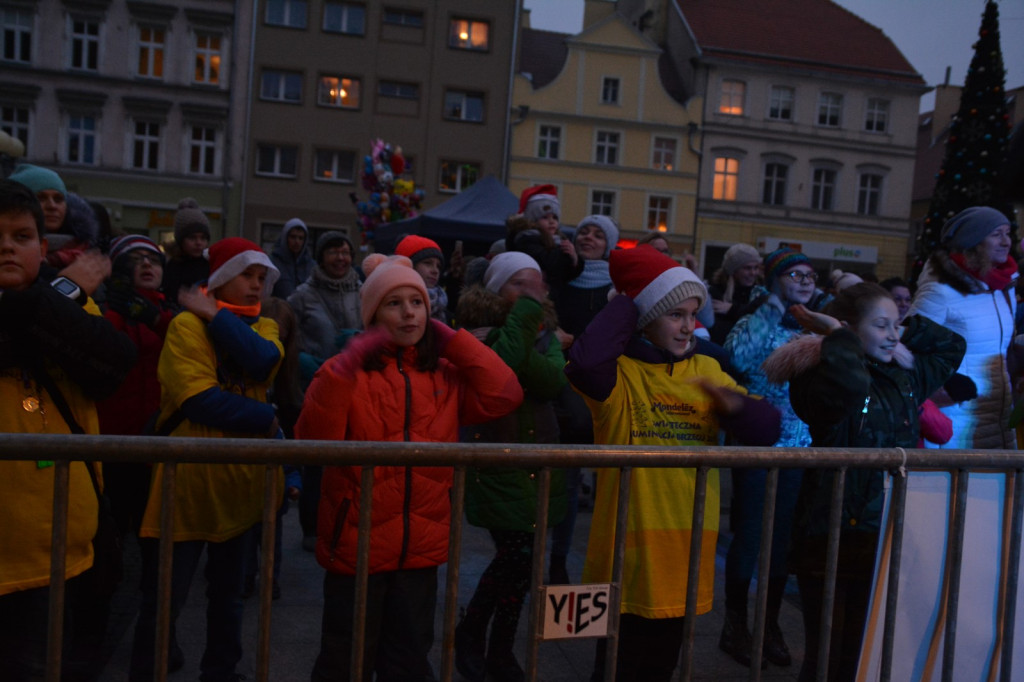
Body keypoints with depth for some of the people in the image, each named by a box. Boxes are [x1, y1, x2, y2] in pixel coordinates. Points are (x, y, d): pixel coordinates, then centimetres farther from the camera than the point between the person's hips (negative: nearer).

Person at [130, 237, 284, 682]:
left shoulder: (264, 327, 9)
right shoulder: (187, 324, -8)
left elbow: (262, 363, -15)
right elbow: (199, 399, -20)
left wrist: (215, 314, -12)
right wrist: (269, 420, -13)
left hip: (240, 477, 5)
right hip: (190, 477, -5)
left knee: (227, 593, 18)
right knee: (164, 600, 1)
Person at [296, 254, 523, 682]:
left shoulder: (446, 376, 5)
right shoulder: (350, 371, -6)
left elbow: (504, 396, -9)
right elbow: (314, 441, -19)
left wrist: (451, 339, -7)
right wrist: (349, 361, -27)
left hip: (420, 549, 3)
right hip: (356, 546, -3)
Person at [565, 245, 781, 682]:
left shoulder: (708, 370, 7)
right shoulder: (620, 371, -9)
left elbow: (766, 432, 4)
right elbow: (585, 362, -33)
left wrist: (737, 407, -19)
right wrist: (626, 304, -18)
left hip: (689, 541, 5)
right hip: (631, 542, -5)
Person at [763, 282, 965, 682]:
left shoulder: (905, 378, 12)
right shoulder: (821, 379, -11)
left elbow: (952, 346, 28)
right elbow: (849, 386, -35)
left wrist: (907, 328, 13)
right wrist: (838, 335, -19)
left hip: (888, 537, 7)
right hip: (833, 536, -6)